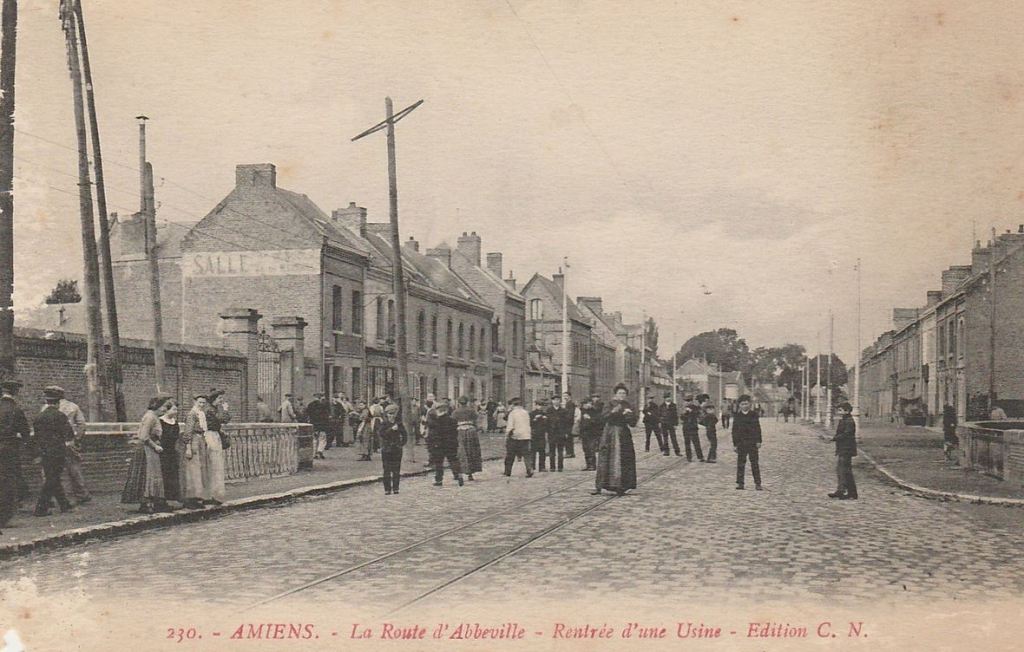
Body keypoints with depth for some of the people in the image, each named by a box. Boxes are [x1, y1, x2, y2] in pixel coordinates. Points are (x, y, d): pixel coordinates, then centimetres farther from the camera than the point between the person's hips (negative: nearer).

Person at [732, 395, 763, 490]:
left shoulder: (754, 415, 4)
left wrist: (759, 441, -4)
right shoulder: (737, 416, 5)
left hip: (753, 443, -1)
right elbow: (734, 431, 6)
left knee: (755, 463, 1)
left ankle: (757, 483, 4)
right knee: (740, 463, 2)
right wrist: (735, 444, 2)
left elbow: (758, 428, 4)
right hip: (741, 443, 1)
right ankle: (740, 483, 7)